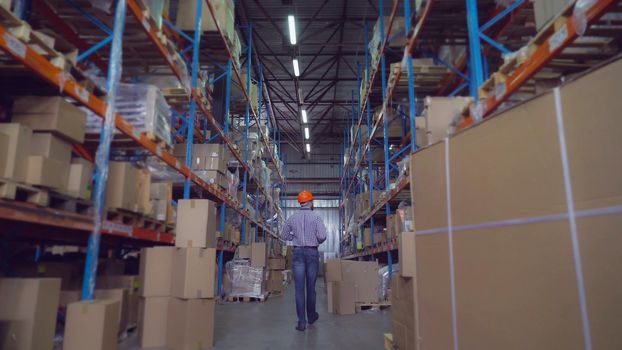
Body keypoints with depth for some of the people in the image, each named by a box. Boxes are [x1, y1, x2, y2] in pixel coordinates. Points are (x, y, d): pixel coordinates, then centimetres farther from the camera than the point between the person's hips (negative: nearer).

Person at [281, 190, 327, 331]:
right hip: (312, 252, -1)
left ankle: (301, 321, -1)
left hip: (298, 252, 1)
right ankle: (311, 316, 29)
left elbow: (284, 236, 10)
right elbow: (322, 236, -15)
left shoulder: (292, 218, 3)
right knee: (311, 286, 13)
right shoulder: (316, 217, -6)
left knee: (299, 287, 0)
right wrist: (317, 241, 6)